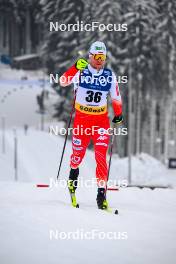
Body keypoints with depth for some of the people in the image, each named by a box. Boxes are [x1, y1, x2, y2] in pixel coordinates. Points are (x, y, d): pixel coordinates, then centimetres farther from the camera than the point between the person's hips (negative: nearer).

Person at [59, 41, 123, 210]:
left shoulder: (110, 75, 3)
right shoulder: (81, 71, -6)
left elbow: (116, 97, 16)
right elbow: (63, 82, -21)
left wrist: (118, 114, 12)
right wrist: (75, 68, -35)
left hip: (101, 120, 1)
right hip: (81, 118, -1)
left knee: (101, 156, -10)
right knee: (78, 152, 10)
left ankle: (102, 192, -12)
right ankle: (74, 171, 45)